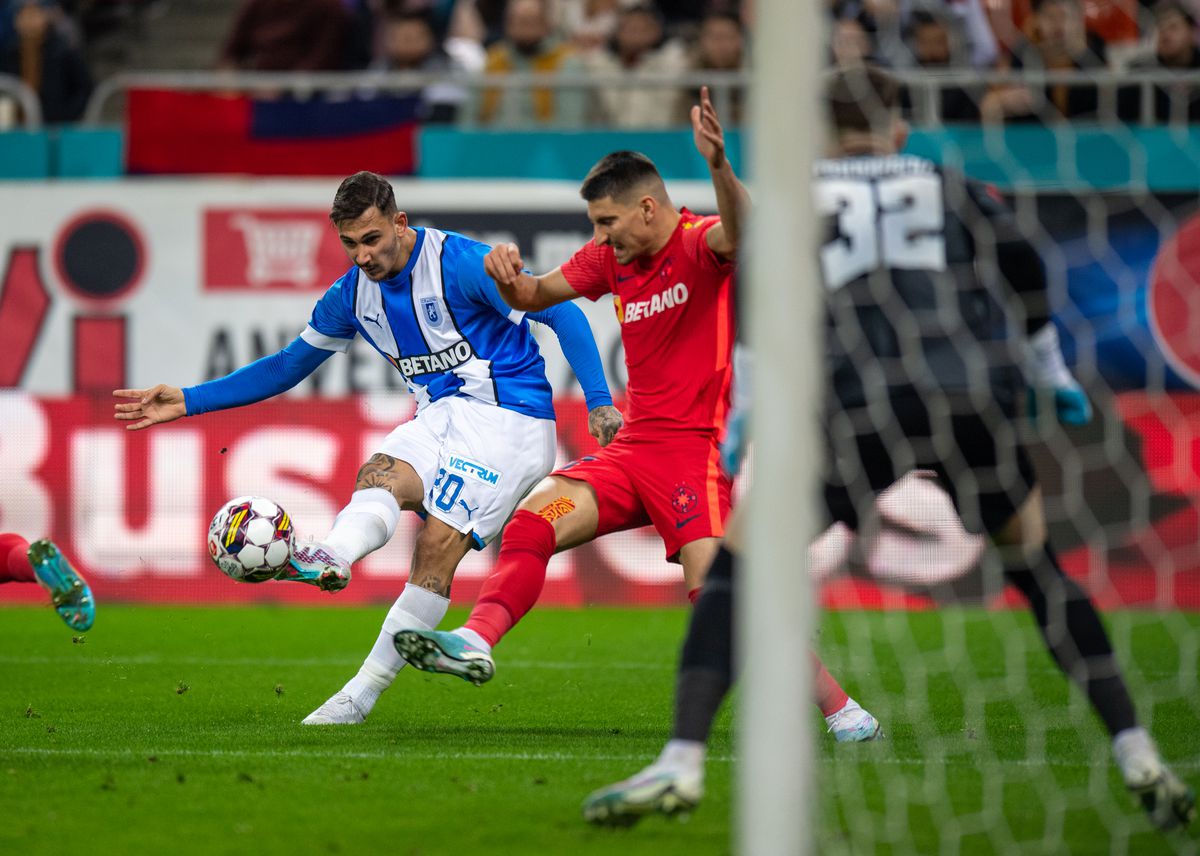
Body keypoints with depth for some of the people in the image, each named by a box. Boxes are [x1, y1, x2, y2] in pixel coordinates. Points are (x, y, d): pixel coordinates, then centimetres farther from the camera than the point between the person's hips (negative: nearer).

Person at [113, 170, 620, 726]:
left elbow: (562, 314, -12)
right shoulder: (353, 295, 6)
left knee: (438, 543, -20)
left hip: (508, 416, -7)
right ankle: (331, 558, -54)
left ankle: (360, 694, -24)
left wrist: (599, 403, -21)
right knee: (379, 476, -25)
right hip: (438, 418, 7)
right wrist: (189, 402, 11)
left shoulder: (462, 264, -15)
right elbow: (288, 366, 18)